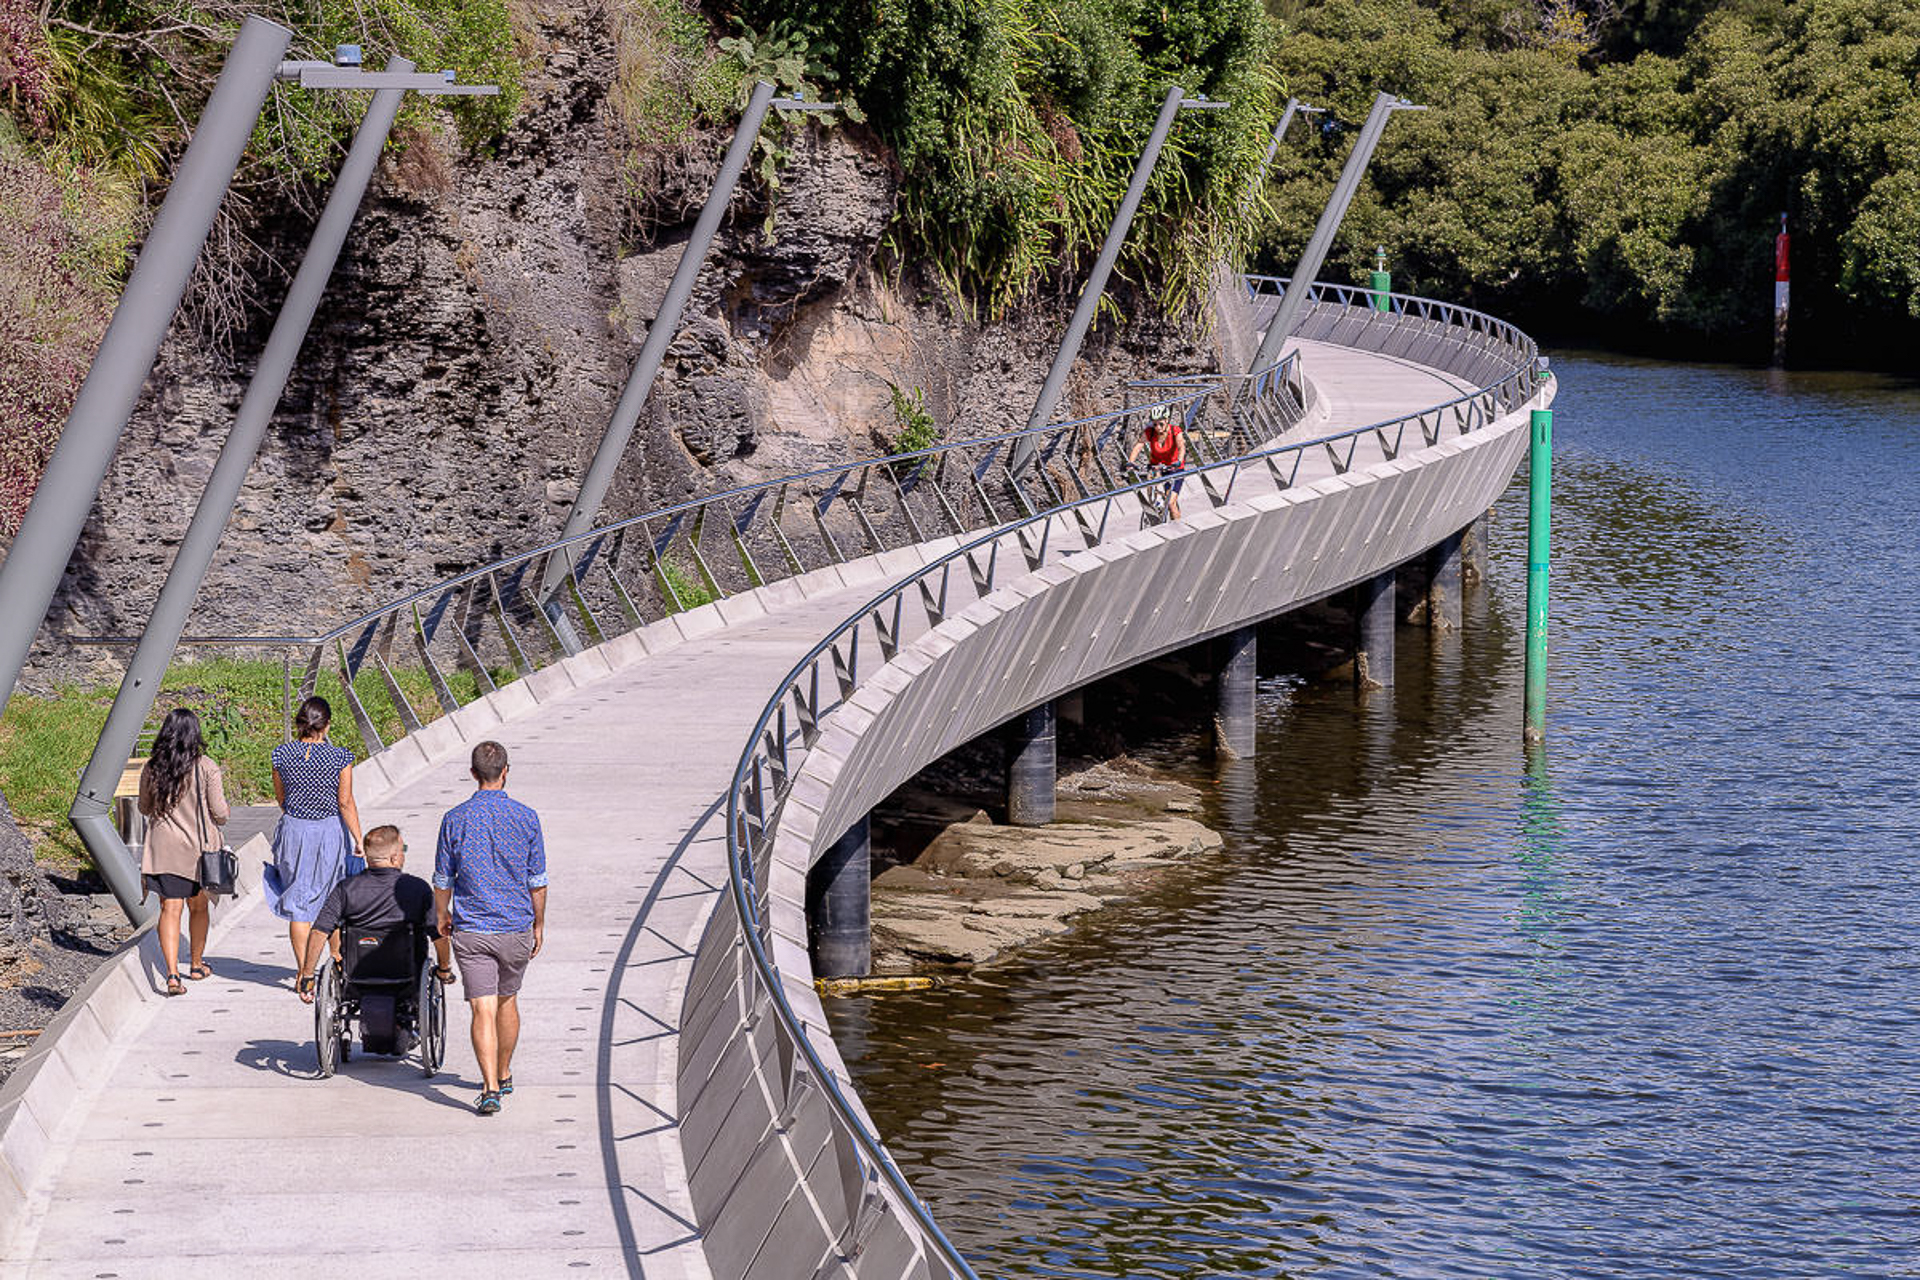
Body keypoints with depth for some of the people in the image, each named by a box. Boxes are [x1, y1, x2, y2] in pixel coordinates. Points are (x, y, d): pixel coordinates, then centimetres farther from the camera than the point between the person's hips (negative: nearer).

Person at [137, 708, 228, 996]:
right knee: (198, 906, 16)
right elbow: (220, 813, -9)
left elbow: (144, 807, 11)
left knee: (170, 908, 1)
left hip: (162, 849, 2)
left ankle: (172, 973, -11)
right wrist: (226, 813, 14)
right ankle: (196, 964, 31)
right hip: (197, 848, -2)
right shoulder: (206, 768, -12)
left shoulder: (151, 768, -3)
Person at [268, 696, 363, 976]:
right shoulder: (340, 756, -13)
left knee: (297, 903, 8)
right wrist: (358, 840, -3)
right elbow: (345, 802, -10)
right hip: (330, 832, -1)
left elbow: (280, 796, 6)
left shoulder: (282, 753, -6)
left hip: (293, 830, 1)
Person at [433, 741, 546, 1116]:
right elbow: (538, 880, 0)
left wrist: (442, 916, 20)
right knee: (507, 1000, 21)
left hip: (471, 930, -1)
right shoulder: (526, 818, -5)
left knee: (483, 1011, -5)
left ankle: (491, 1090, -16)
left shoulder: (455, 819, -5)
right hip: (516, 928, 1)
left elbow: (443, 880, 3)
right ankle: (503, 1075, 36)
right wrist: (539, 924, 12)